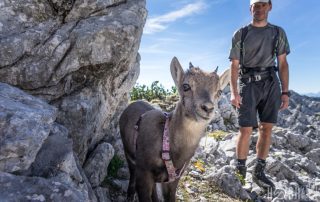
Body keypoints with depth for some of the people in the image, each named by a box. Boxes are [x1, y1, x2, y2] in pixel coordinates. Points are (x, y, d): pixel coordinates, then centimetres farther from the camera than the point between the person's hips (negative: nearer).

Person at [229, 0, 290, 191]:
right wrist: (234, 92, -10)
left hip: (271, 83, 3)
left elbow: (283, 63, 10)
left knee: (267, 128, 2)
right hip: (248, 83, -3)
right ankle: (240, 170, 7)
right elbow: (234, 65, 1)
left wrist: (285, 91, 2)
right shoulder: (241, 34, 5)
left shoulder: (278, 32, 11)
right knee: (246, 130, -7)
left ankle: (259, 172, 12)